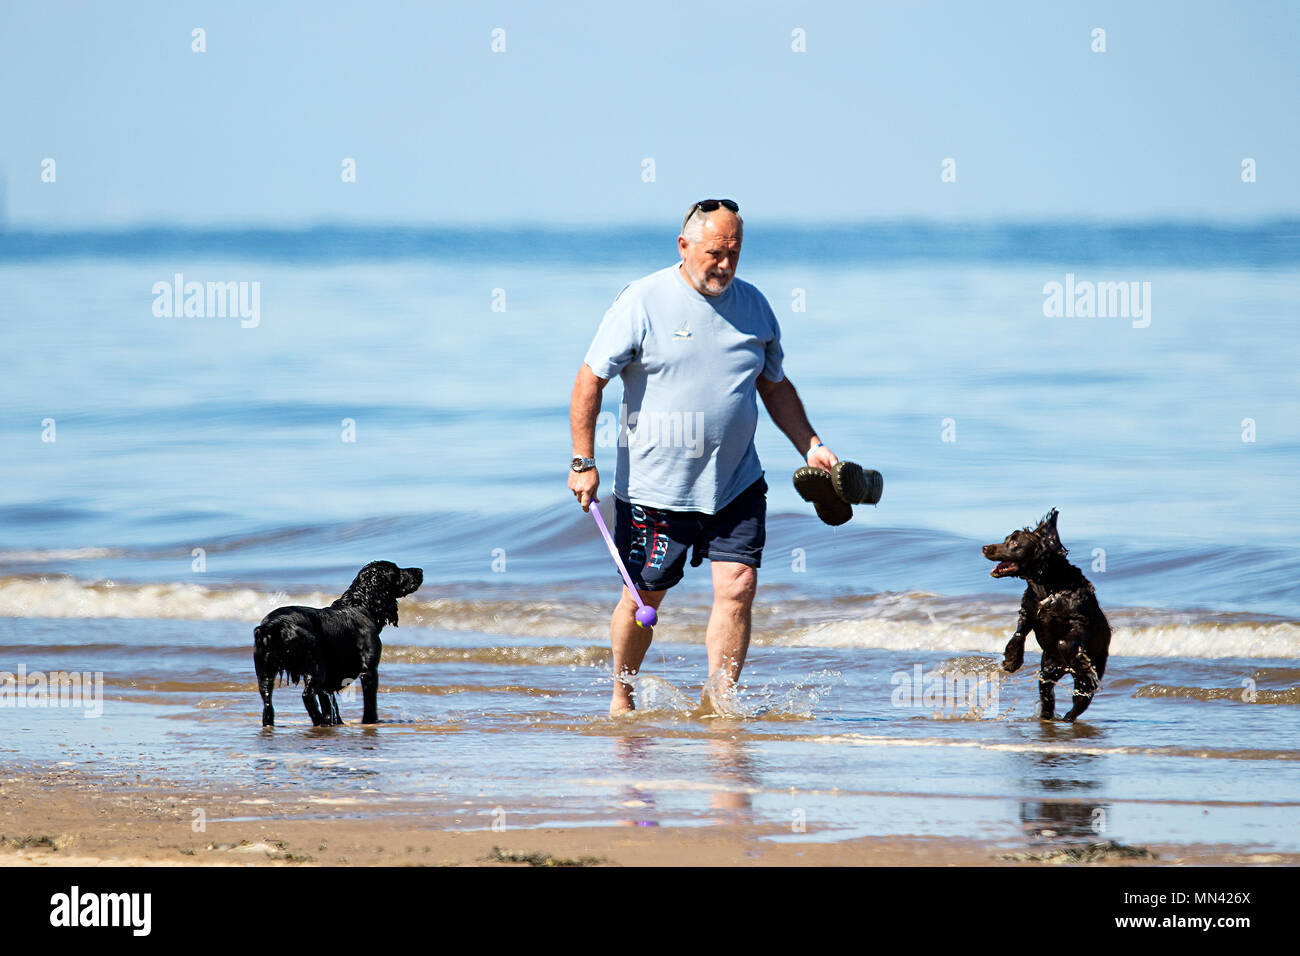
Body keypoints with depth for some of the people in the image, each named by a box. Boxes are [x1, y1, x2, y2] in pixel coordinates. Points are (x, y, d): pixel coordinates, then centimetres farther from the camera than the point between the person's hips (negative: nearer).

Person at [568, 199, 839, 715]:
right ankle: (621, 698, 27)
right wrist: (583, 462, -11)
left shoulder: (753, 305, 6)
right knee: (644, 596, 6)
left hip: (736, 484, 3)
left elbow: (776, 387, 19)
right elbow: (590, 381, -6)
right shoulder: (642, 303, -9)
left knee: (738, 585, -11)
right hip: (654, 486, -3)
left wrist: (810, 446, 7)